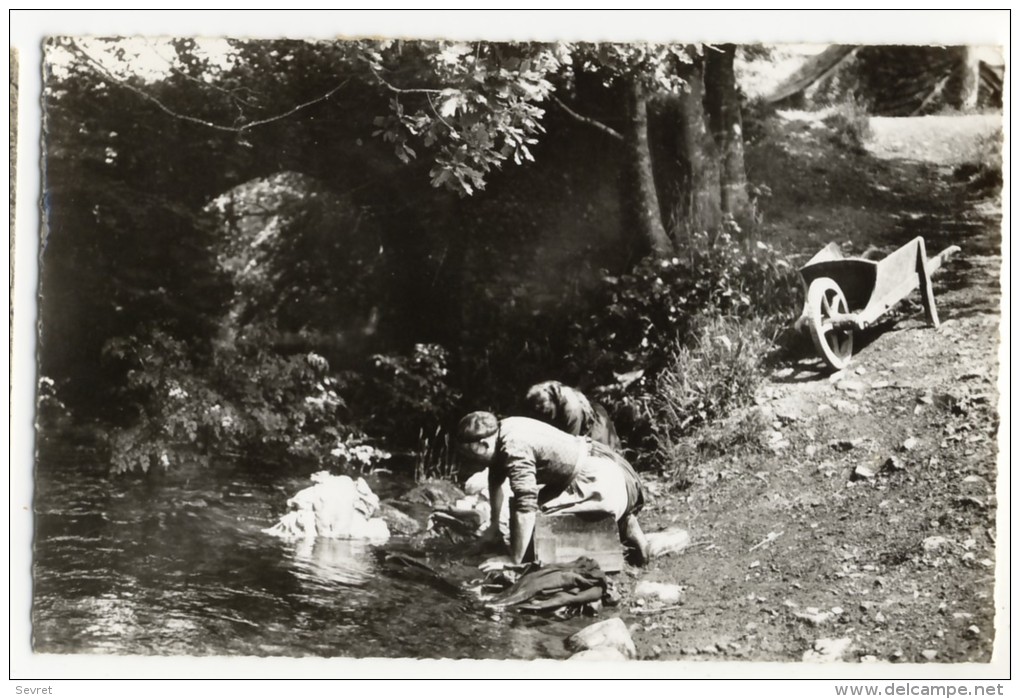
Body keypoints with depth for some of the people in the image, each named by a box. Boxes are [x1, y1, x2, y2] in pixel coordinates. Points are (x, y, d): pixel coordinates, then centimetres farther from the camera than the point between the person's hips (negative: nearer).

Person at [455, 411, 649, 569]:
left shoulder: (514, 449, -25)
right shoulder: (502, 431, 5)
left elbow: (525, 507, -30)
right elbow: (496, 478, 21)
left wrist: (513, 560, -22)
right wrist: (494, 524, 27)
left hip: (601, 482, -10)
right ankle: (624, 526, 18)